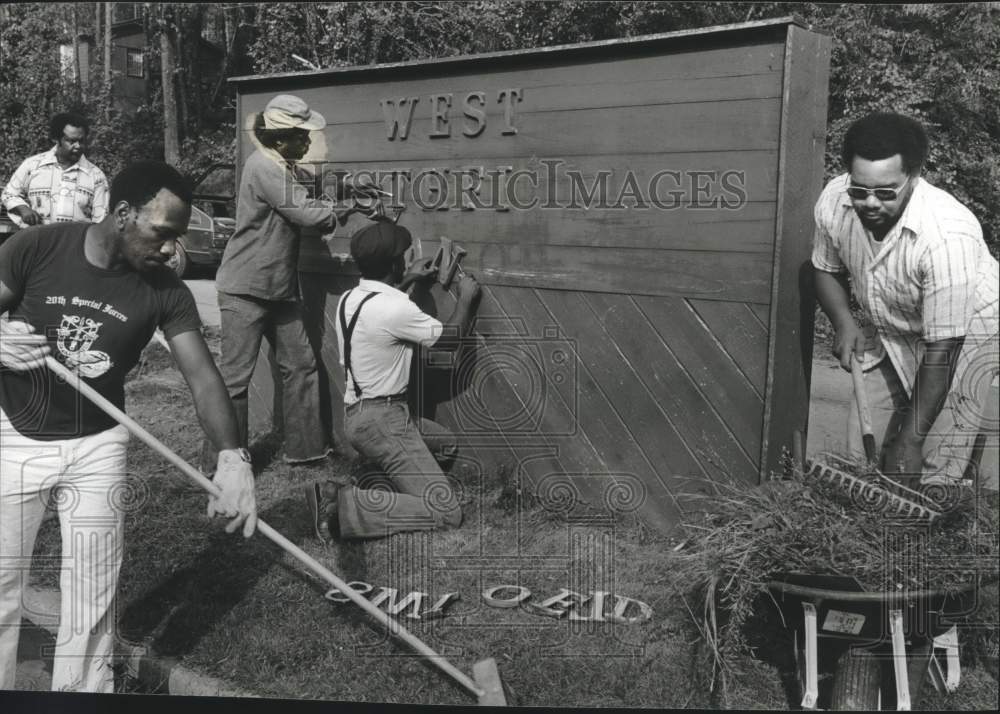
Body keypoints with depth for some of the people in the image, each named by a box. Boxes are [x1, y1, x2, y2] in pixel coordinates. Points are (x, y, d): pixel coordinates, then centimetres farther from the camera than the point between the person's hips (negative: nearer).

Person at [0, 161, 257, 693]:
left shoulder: (166, 292, -12)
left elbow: (202, 374, -19)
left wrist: (231, 457, -32)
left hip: (96, 446, 1)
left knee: (92, 593, 6)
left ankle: (84, 689, 25)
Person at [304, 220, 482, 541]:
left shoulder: (348, 299, 6)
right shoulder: (396, 308, -20)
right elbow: (452, 338, -5)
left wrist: (407, 282, 35)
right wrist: (466, 299, 10)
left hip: (356, 413, 10)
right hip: (381, 419, -10)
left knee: (447, 444, 29)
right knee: (446, 512, -12)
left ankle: (380, 490, 7)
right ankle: (342, 505, -19)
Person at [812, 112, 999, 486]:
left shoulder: (945, 236, -36)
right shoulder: (834, 200, -19)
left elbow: (942, 350, -32)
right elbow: (826, 269, 4)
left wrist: (911, 439, -29)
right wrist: (844, 322, -16)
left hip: (966, 333, -5)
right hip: (893, 334, 6)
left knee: (935, 471, -13)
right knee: (861, 451, 3)